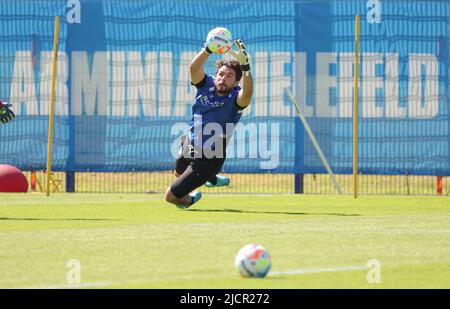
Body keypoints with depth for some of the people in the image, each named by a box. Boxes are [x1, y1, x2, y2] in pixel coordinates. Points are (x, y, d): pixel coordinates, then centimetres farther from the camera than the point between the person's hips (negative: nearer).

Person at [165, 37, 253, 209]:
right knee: (179, 172, 39)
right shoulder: (207, 85, -12)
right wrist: (209, 49, -50)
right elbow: (194, 67, -31)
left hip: (208, 160, -7)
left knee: (171, 196, 0)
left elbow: (247, 93, -48)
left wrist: (245, 65, -62)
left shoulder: (235, 98, -24)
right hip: (189, 143, 7)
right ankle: (213, 179, 61)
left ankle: (188, 200, 33)